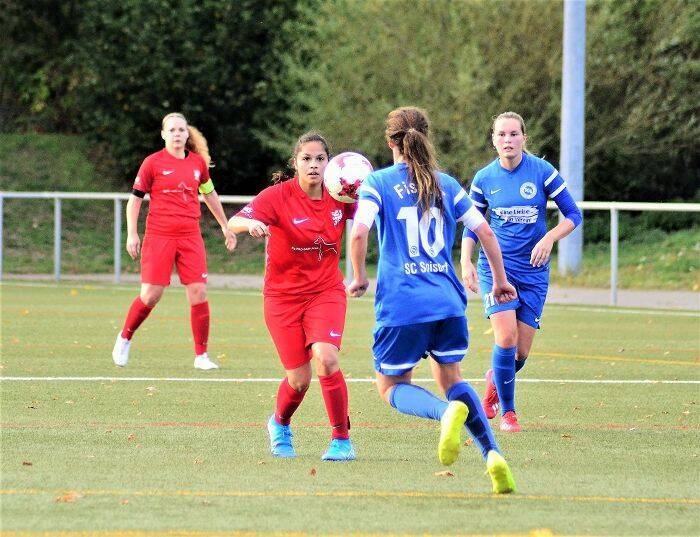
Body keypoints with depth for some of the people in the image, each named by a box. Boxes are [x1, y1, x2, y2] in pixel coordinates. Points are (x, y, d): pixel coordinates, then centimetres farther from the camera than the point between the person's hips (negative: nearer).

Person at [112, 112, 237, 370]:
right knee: (151, 294, -6)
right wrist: (132, 234, -5)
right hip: (159, 236, -3)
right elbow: (135, 199, 3)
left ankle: (201, 355, 3)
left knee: (198, 292, -6)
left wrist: (225, 226, 30)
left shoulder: (198, 162, 9)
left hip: (190, 237, 3)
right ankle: (124, 338, 19)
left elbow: (210, 194, 25)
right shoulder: (153, 163, -1)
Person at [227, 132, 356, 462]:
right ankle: (280, 425, 34)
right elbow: (233, 223, -24)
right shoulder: (278, 196, -14)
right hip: (283, 295, -1)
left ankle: (342, 440, -10)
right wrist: (251, 223, -48)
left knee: (325, 358, -24)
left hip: (326, 290, 1)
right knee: (299, 379, -1)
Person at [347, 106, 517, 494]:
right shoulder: (446, 184, 12)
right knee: (450, 379, 19)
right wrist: (500, 280, 23)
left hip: (401, 305, -4)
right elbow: (485, 231, 10)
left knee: (392, 388, 11)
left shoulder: (378, 183, 1)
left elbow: (358, 232, -14)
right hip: (448, 302, 4)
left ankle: (448, 412, -23)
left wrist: (359, 278, 1)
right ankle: (492, 454, -3)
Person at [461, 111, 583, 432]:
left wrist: (548, 238, -18)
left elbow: (573, 215, -1)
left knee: (521, 352, 2)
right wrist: (465, 263, -5)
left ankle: (495, 380, 37)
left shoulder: (543, 172, -5)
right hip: (495, 266, -1)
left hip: (533, 271, 1)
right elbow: (471, 226, 10)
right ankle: (507, 411, -1)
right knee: (506, 337, -18)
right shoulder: (484, 179, -1)